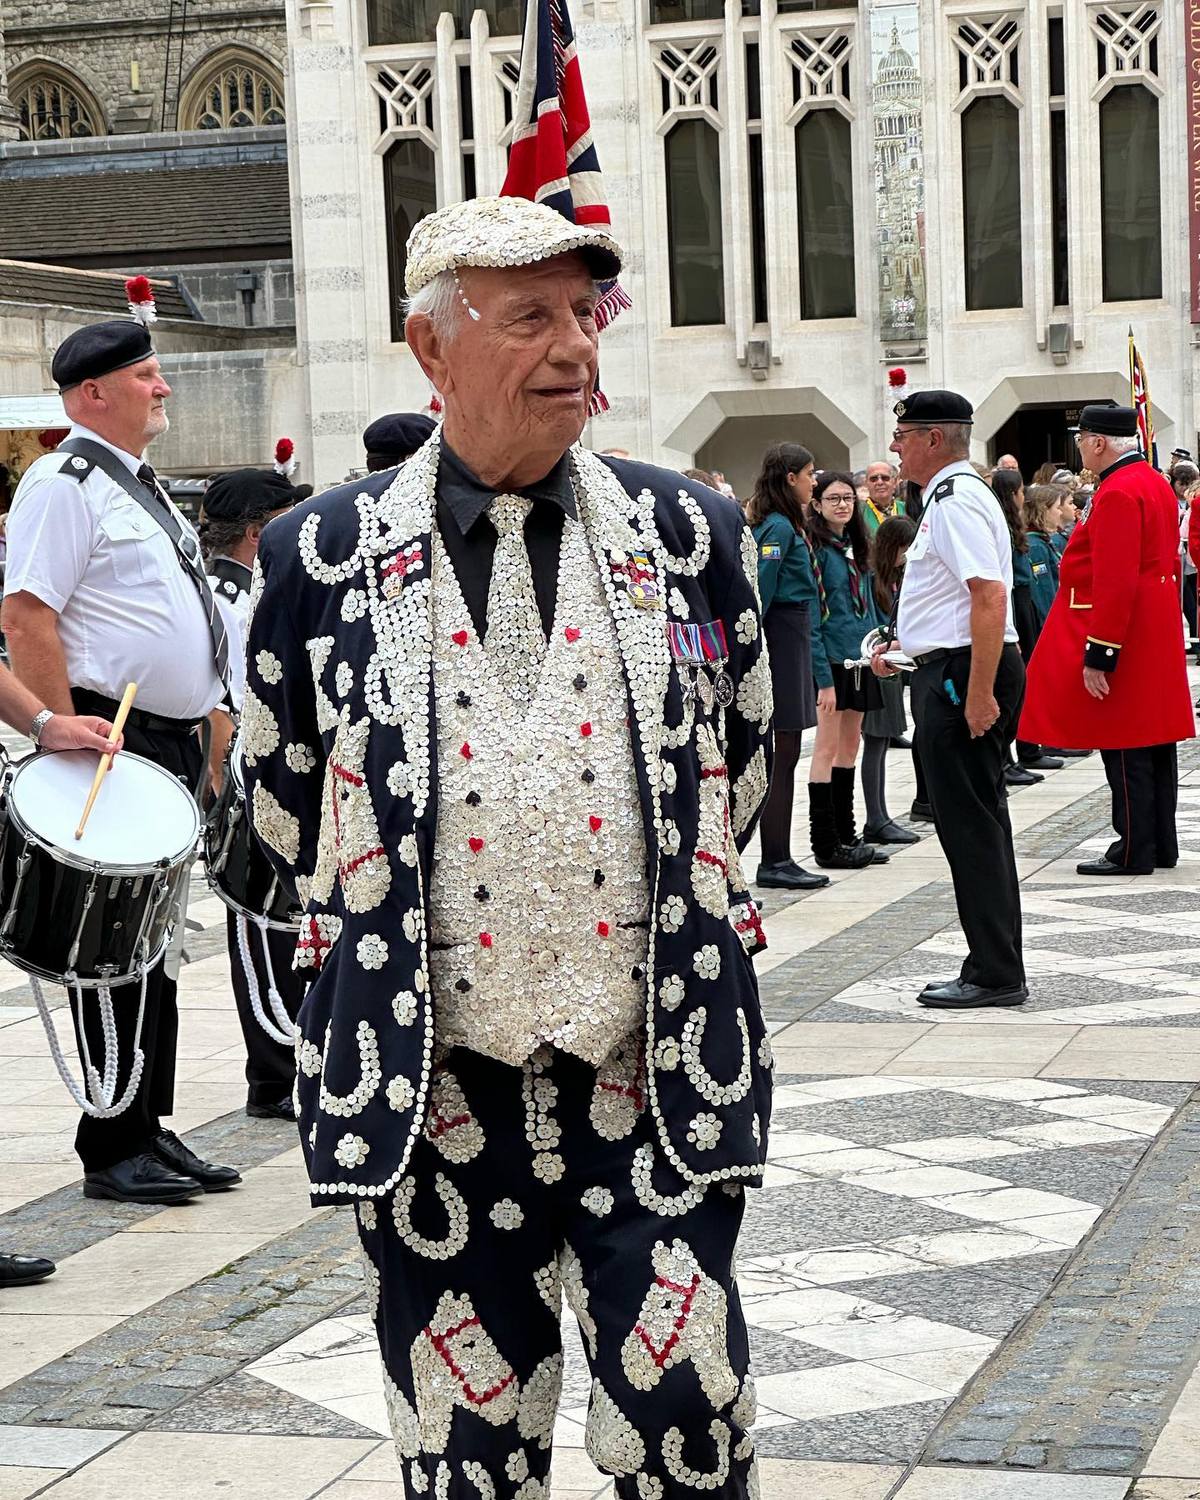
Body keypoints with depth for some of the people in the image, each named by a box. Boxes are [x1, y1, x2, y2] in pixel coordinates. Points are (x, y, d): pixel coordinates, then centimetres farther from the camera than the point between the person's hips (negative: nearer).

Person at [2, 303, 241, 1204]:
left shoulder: (140, 485, 19)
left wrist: (201, 726, 20)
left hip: (174, 743, 9)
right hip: (117, 742, -9)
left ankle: (152, 1131, 21)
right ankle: (115, 1152, 2)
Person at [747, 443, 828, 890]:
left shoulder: (786, 525, 17)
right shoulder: (778, 527, -13)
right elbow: (760, 591, -18)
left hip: (789, 635, 10)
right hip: (785, 634, -10)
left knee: (783, 752, 10)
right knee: (784, 752, -7)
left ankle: (776, 859, 14)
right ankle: (774, 862, -5)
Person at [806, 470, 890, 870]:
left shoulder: (855, 548, 14)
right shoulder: (815, 548, -11)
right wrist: (823, 678, -21)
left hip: (859, 657, 8)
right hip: (831, 658, -8)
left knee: (849, 746, 12)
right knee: (828, 748, -4)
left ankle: (846, 836, 19)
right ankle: (825, 845, 0)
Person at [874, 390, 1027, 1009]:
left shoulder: (954, 502, -16)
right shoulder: (954, 495, 17)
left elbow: (990, 597, -24)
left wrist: (979, 694, -26)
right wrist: (908, 647, 26)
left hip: (961, 676, -11)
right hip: (955, 671, 11)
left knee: (970, 825, -6)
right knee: (979, 823, 14)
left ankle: (994, 975, -2)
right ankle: (995, 967, 21)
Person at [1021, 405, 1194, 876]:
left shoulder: (1117, 493, -19)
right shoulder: (1156, 484, 13)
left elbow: (1114, 582, -24)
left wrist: (1098, 655, -23)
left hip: (1123, 639, -10)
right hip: (1158, 638, 10)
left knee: (1124, 750, -4)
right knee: (1155, 744, 13)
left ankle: (1133, 852, 1)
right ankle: (1161, 846, 20)